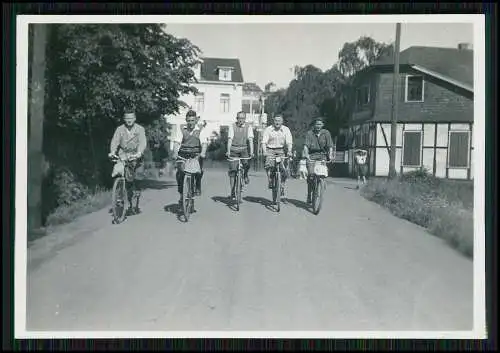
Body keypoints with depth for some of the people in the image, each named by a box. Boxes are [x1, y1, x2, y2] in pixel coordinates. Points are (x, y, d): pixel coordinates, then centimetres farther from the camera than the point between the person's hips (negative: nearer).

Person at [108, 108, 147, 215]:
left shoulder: (140, 129, 5)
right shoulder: (119, 129, 10)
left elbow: (142, 142, -10)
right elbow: (115, 141, -3)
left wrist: (139, 152, -29)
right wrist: (112, 152, -23)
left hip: (136, 155, -1)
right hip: (123, 155, 1)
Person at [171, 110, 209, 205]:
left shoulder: (201, 130, 5)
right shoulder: (180, 128, 6)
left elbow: (204, 143, -6)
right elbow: (176, 142, -1)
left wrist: (203, 153, -24)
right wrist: (175, 152, -16)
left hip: (195, 155, 0)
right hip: (183, 154, 0)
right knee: (180, 172, -13)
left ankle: (198, 187, 7)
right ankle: (181, 193, 6)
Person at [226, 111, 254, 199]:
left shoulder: (248, 127, -1)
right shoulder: (232, 127, -5)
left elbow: (250, 140, -10)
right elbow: (230, 140, -13)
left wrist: (251, 152, -23)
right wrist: (228, 151, -26)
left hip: (243, 150, 1)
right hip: (234, 150, -1)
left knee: (247, 164, -25)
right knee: (232, 170, -5)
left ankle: (245, 175, 10)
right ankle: (232, 191, 2)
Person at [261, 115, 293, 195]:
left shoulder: (286, 130, 2)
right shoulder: (268, 129, -3)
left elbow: (289, 142, -4)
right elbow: (264, 142, -8)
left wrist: (289, 151, -22)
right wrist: (264, 151, -24)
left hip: (281, 151, 1)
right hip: (270, 150, -1)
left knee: (284, 168, -10)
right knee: (268, 165, -24)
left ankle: (282, 186, 7)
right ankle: (270, 182, -7)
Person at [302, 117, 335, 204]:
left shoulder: (326, 133, 2)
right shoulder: (309, 133, -1)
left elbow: (330, 145, -7)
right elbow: (306, 145, -13)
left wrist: (330, 155, -22)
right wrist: (306, 154, -30)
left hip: (323, 155, 1)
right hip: (312, 156, -1)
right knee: (311, 174, -17)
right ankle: (309, 195, -7)